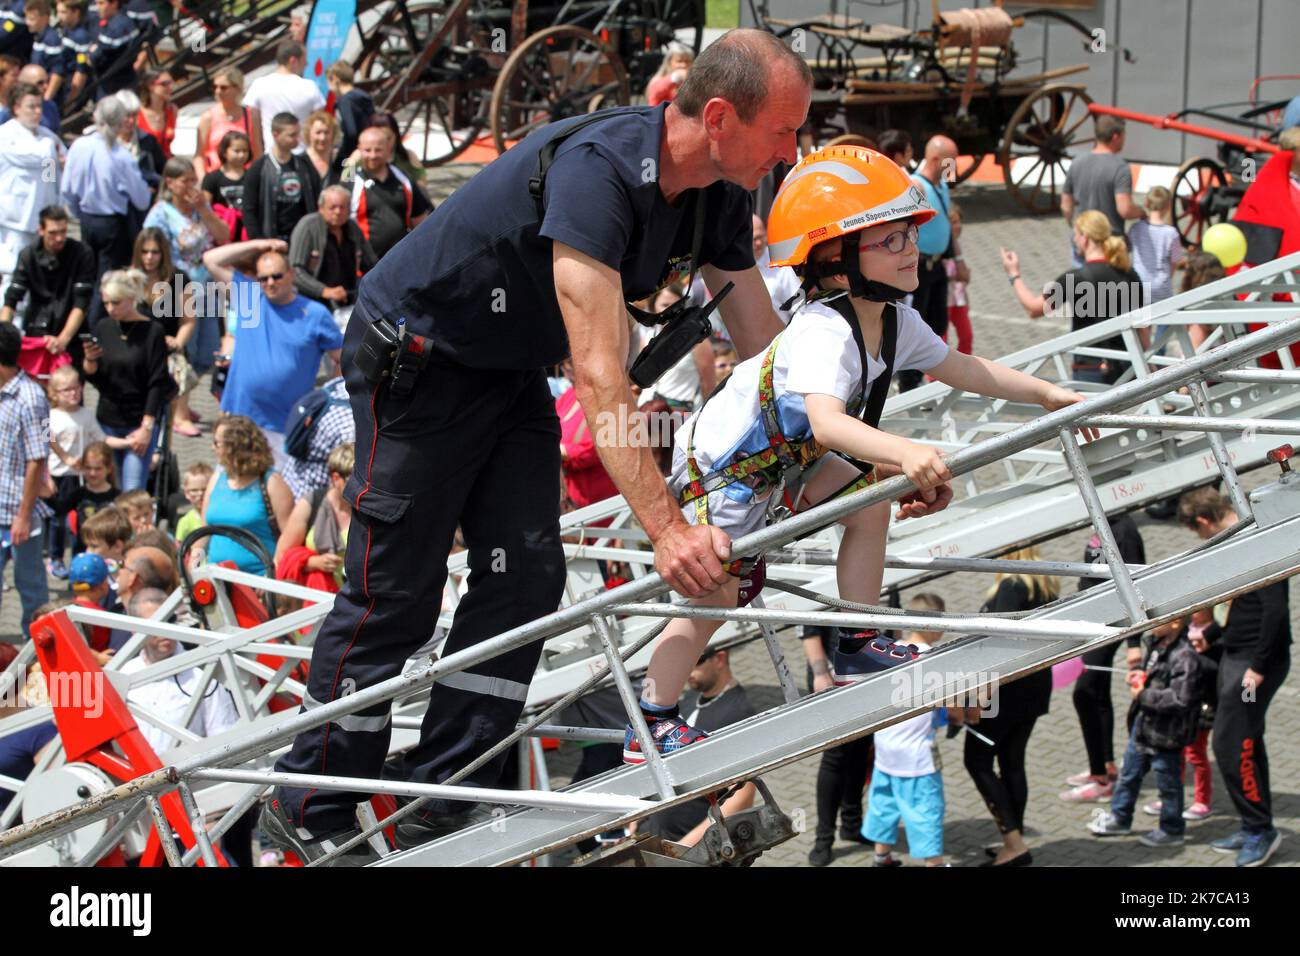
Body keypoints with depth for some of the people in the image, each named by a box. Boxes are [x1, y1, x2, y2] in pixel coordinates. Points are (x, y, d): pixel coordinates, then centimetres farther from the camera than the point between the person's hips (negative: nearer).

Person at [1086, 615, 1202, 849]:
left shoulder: (1185, 656, -27)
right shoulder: (1158, 644, 2)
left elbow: (1180, 698, -31)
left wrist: (1144, 695, -23)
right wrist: (1139, 677, 0)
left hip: (1164, 732, -9)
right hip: (1143, 724, 9)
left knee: (1167, 781, 8)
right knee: (1129, 773, 21)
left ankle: (1171, 830, 24)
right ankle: (1119, 818, 37)